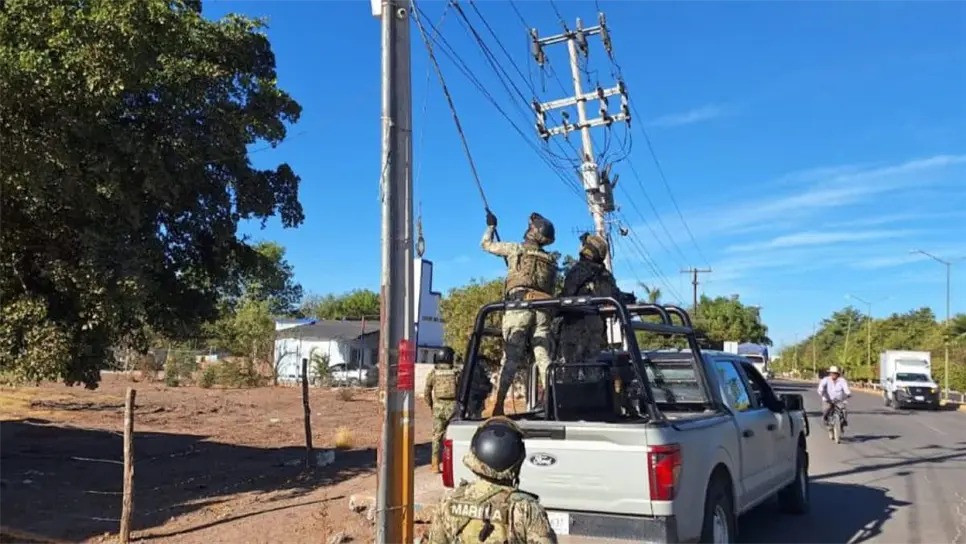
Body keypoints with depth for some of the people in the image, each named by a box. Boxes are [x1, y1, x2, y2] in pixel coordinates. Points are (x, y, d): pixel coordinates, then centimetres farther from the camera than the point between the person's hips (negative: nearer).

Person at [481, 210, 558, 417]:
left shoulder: (517, 249, 9)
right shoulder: (551, 261, 21)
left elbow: (486, 245, 20)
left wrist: (491, 226, 36)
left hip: (519, 305, -3)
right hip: (543, 309, 3)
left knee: (511, 357, -6)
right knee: (544, 357, 4)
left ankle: (499, 405, -10)